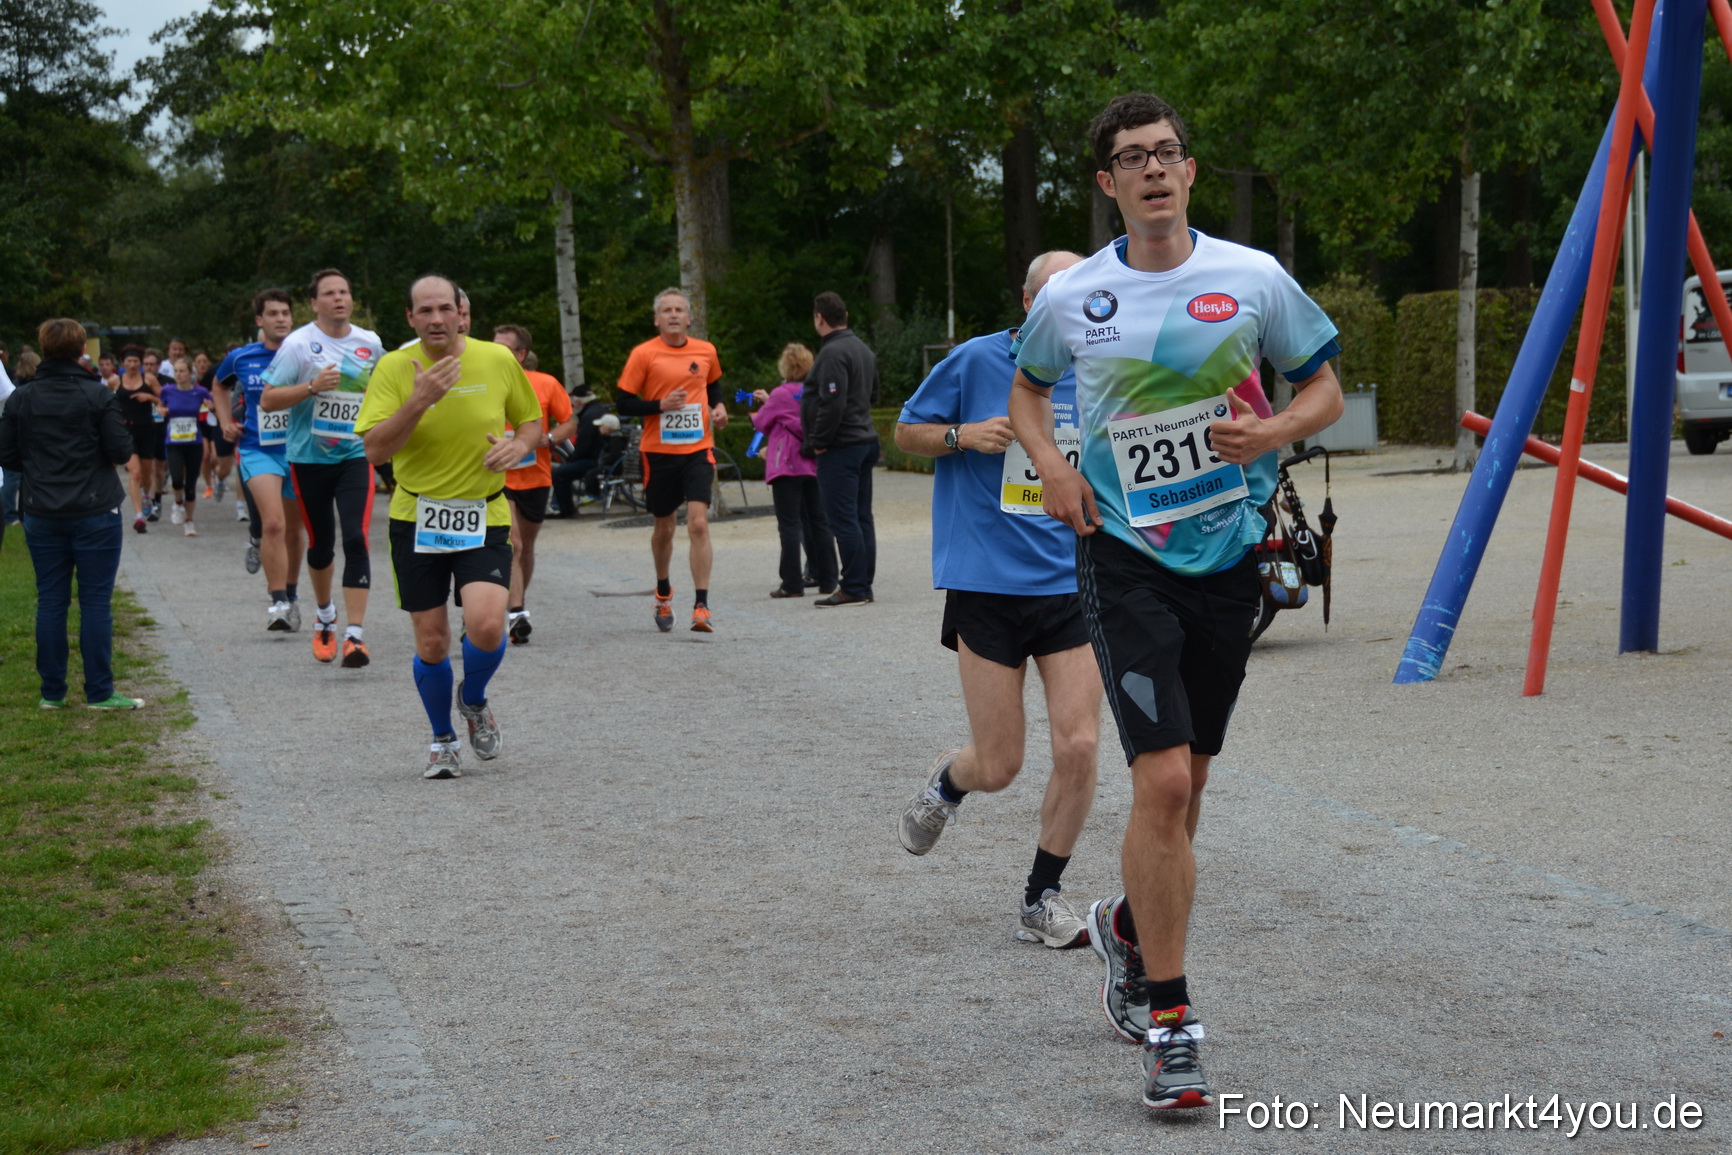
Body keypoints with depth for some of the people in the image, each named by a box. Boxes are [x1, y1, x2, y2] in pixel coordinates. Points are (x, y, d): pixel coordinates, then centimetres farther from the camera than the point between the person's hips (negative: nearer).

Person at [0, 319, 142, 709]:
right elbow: (121, 452, -10)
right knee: (95, 601, 1)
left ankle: (52, 692, 11)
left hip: (41, 515, 3)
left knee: (50, 601, 8)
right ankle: (99, 692, 3)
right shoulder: (97, 395, -9)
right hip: (95, 512, -3)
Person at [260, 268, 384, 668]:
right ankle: (325, 615, 38)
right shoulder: (298, 343, -6)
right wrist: (312, 387, -21)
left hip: (355, 454, 1)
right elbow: (267, 400, -9)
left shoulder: (369, 343, 4)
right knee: (320, 544, 11)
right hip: (309, 458, -1)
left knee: (356, 539, -14)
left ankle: (355, 634, -16)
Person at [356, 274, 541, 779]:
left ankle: (474, 700, 16)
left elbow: (531, 420, 13)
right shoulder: (394, 367, -7)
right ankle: (442, 740, 28)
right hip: (416, 518, 0)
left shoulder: (498, 360, -2)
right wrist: (420, 400, -27)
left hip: (484, 516, 0)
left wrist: (517, 445, -9)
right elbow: (375, 450, -16)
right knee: (431, 642, 3)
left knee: (486, 626, -19)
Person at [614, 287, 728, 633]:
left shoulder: (706, 351, 5)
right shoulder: (643, 354, -5)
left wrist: (718, 407, 5)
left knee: (698, 524, -14)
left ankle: (701, 607, -15)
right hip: (660, 452, -1)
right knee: (664, 528, 13)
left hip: (698, 450, 1)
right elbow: (623, 403, -4)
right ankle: (663, 592, 39)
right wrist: (660, 405, -18)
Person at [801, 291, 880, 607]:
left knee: (843, 518, -7)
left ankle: (853, 588, -7)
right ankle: (864, 585, 15)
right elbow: (873, 394, 25)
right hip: (866, 440, 10)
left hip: (840, 448, -10)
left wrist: (819, 441, -15)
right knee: (861, 517, 11)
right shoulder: (863, 349, 15)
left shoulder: (832, 353, -17)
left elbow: (832, 403, -23)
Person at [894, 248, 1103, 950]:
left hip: (1071, 586, 3)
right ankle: (947, 784, 36)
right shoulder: (976, 361, -4)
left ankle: (1044, 897, 12)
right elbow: (906, 433, 5)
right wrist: (963, 435, -14)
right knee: (998, 766, -2)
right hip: (986, 586, -3)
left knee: (1079, 746, -7)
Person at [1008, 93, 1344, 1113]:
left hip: (1229, 557, 2)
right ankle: (1168, 1022, -5)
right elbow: (1028, 389, 19)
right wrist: (1051, 464, 0)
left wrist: (1274, 431, -13)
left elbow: (1325, 389, 9)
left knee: (1186, 782, 13)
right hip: (1124, 558, -2)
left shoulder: (1254, 278, -1)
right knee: (1163, 780, -14)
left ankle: (1131, 924, 43)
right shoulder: (1070, 299, 0)